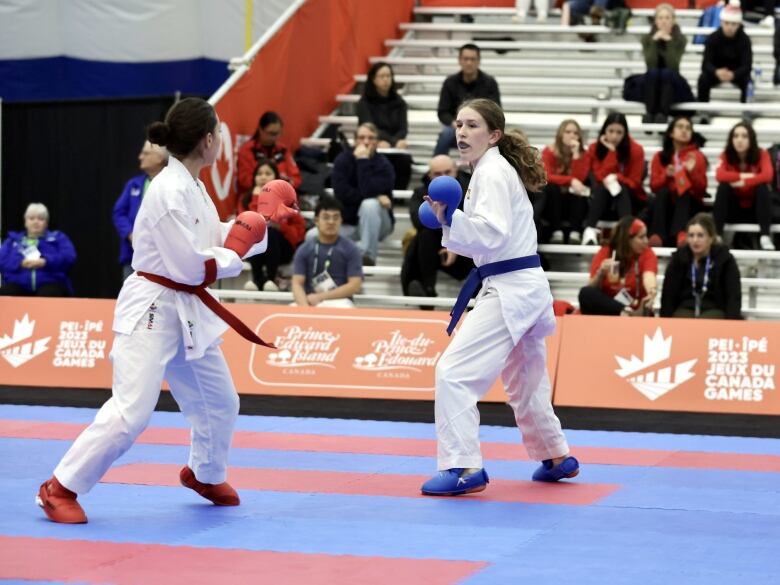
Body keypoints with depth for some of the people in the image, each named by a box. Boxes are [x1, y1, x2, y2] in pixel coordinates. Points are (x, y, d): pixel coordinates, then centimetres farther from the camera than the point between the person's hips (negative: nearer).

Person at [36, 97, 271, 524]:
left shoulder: (192, 185, 7)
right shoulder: (170, 192, -23)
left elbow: (211, 239, 15)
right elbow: (190, 266, -23)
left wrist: (261, 223, 11)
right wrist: (233, 258, -10)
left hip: (187, 312, 10)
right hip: (152, 310, -10)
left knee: (220, 402, 19)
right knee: (131, 412, -16)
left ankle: (205, 475, 45)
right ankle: (61, 489, -6)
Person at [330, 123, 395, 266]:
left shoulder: (383, 164, -12)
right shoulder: (342, 160, -4)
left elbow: (368, 191, -29)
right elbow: (341, 193, -18)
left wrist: (363, 161, -26)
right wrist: (375, 197, -24)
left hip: (375, 225, -2)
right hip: (347, 223, 2)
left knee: (370, 204, -37)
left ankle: (367, 255, -28)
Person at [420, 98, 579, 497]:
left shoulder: (492, 174, -13)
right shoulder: (497, 170, 17)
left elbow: (493, 234, -25)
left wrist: (449, 218, -30)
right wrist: (449, 222, 14)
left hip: (510, 292, -11)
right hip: (524, 288, 11)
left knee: (454, 372, -15)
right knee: (524, 382, 24)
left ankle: (463, 467, -17)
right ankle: (556, 457, 37)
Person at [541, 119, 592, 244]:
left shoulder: (583, 154, -1)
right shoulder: (549, 152, -5)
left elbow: (579, 178, -17)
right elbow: (546, 177, -21)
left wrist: (576, 154, -21)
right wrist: (571, 181, -33)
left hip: (573, 202, 1)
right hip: (552, 203, -1)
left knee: (581, 189, -29)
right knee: (551, 187, -32)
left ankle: (575, 233, -40)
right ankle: (557, 232, -38)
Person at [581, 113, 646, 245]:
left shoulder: (636, 150, -12)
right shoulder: (595, 148, -8)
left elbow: (634, 182, -11)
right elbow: (601, 176, -21)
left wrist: (616, 178, -27)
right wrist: (611, 151, -28)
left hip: (631, 200, -1)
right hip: (604, 200, 1)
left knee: (620, 187, -32)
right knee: (602, 186, -31)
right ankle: (590, 230, -50)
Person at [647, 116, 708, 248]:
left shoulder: (697, 156, 4)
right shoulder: (660, 157, 9)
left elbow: (702, 189, -2)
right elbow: (654, 186, 3)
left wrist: (692, 172, -19)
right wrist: (666, 176, -16)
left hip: (689, 204, -1)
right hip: (665, 204, 1)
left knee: (685, 193, -33)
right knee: (663, 192, -30)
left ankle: (681, 234, -59)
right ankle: (657, 235, -51)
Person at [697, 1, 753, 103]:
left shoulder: (744, 39, -21)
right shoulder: (713, 38, -21)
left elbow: (747, 65, -29)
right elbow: (706, 64, -28)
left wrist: (733, 74, -51)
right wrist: (717, 72, -52)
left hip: (736, 73, 0)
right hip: (716, 71, 0)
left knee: (747, 80, -31)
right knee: (703, 79, -30)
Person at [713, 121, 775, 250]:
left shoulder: (761, 154, -10)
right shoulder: (726, 156, -8)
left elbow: (767, 175, -29)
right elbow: (720, 176, -28)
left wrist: (744, 183, -33)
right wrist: (744, 176, -30)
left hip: (755, 210, -1)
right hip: (734, 210, 1)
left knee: (763, 186, -27)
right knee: (723, 186, -24)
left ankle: (765, 236, -36)